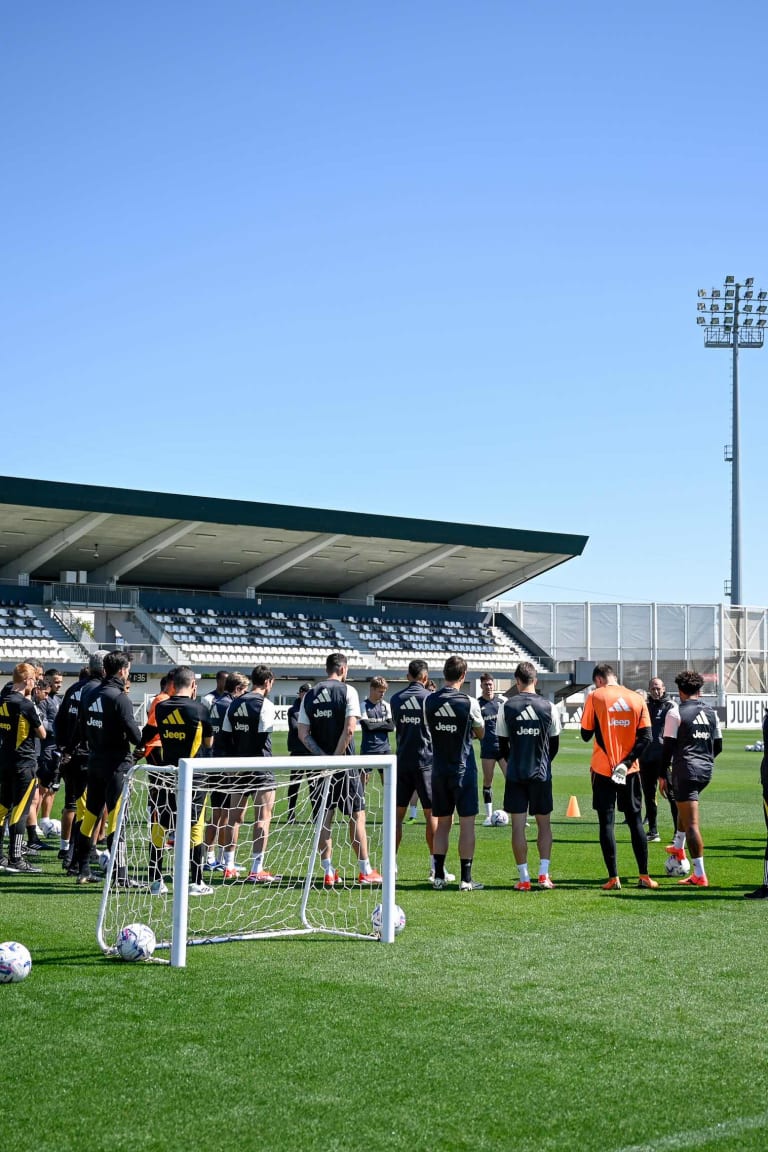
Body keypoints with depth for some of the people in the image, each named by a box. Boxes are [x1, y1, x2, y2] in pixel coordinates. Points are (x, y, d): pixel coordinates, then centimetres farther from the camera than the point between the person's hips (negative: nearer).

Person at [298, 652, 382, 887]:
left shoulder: (310, 695, 7)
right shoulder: (347, 691, -6)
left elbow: (303, 734, -1)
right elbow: (349, 729, -16)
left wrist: (324, 758, -7)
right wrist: (336, 758, -11)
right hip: (345, 764, -4)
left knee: (324, 819, 7)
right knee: (357, 816, 5)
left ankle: (328, 872, 8)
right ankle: (365, 871, 7)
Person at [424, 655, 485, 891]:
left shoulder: (429, 701, -1)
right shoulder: (469, 702, -10)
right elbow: (480, 734, 4)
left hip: (439, 770, 4)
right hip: (464, 770, -4)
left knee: (442, 823, 11)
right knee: (467, 823, 1)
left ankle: (439, 876, 12)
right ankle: (466, 878, 1)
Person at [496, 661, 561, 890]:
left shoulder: (507, 706, -4)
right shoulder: (548, 707, -1)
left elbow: (502, 744, 4)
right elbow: (555, 744, 8)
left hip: (515, 774, -1)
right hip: (542, 774, 1)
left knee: (518, 824, 2)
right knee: (544, 823, 12)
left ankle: (524, 878, 2)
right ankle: (544, 874, 5)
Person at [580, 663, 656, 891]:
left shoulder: (595, 697, -4)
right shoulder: (637, 699, 5)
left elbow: (586, 734, -2)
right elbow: (645, 737, -2)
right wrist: (626, 762, -6)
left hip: (603, 769, -3)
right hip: (630, 770, 3)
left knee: (607, 822, 3)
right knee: (635, 821, 11)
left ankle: (613, 878, 0)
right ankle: (644, 876, 10)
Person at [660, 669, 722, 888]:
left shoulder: (676, 712, -8)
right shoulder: (711, 712, 10)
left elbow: (669, 746, -9)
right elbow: (718, 745, 16)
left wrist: (663, 774, -1)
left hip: (685, 770, -7)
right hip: (706, 771, 7)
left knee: (692, 823, -5)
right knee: (684, 807, 32)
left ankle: (699, 875, -6)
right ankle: (678, 848, 48)